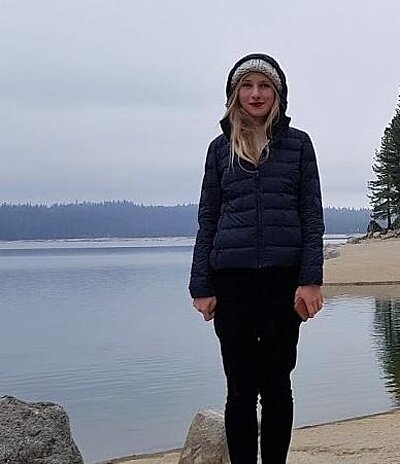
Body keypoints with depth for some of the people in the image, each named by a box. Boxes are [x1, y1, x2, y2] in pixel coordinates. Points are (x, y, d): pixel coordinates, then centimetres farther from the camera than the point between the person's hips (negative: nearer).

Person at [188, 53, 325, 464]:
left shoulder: (297, 143, 6)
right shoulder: (221, 148, 9)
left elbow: (312, 216, 2)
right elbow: (207, 220, 9)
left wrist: (311, 281, -8)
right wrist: (201, 287, 2)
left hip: (283, 276, -1)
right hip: (232, 278, 1)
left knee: (276, 384, 7)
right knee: (240, 387, 5)